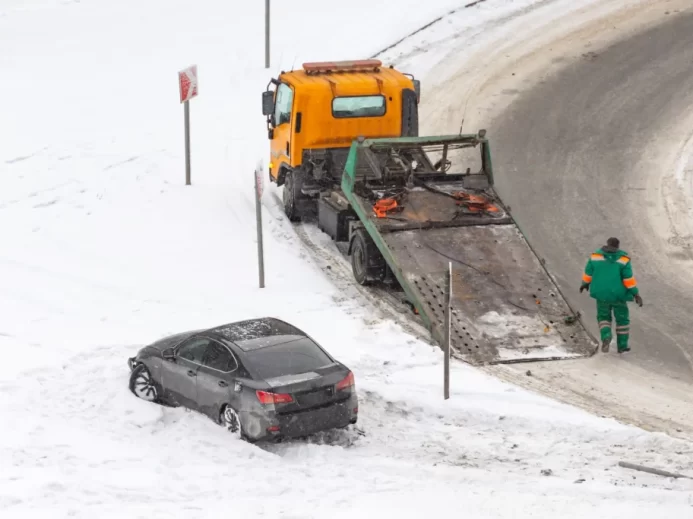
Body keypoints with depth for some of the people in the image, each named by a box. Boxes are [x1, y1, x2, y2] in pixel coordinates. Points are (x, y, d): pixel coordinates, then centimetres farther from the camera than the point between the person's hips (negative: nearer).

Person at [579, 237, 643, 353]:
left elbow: (588, 273, 2)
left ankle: (606, 337, -7)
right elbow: (629, 278, -15)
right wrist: (636, 294, -10)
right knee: (622, 318, 18)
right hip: (618, 294, -1)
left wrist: (585, 284, 22)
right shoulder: (623, 259, -11)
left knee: (604, 317, 20)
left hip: (602, 293, 1)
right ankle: (622, 346, 22)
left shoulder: (595, 256, -6)